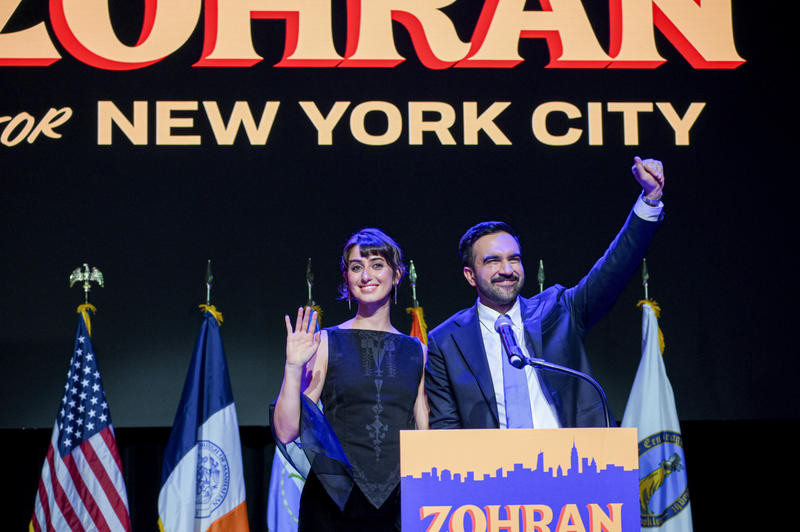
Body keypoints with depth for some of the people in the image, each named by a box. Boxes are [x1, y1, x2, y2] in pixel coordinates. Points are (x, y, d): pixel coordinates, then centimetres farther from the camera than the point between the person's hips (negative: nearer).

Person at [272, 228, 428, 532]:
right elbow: (286, 432, -4)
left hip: (399, 506, 2)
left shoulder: (415, 352, 9)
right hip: (335, 504, -2)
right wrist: (294, 367, -14)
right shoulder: (325, 344, 2)